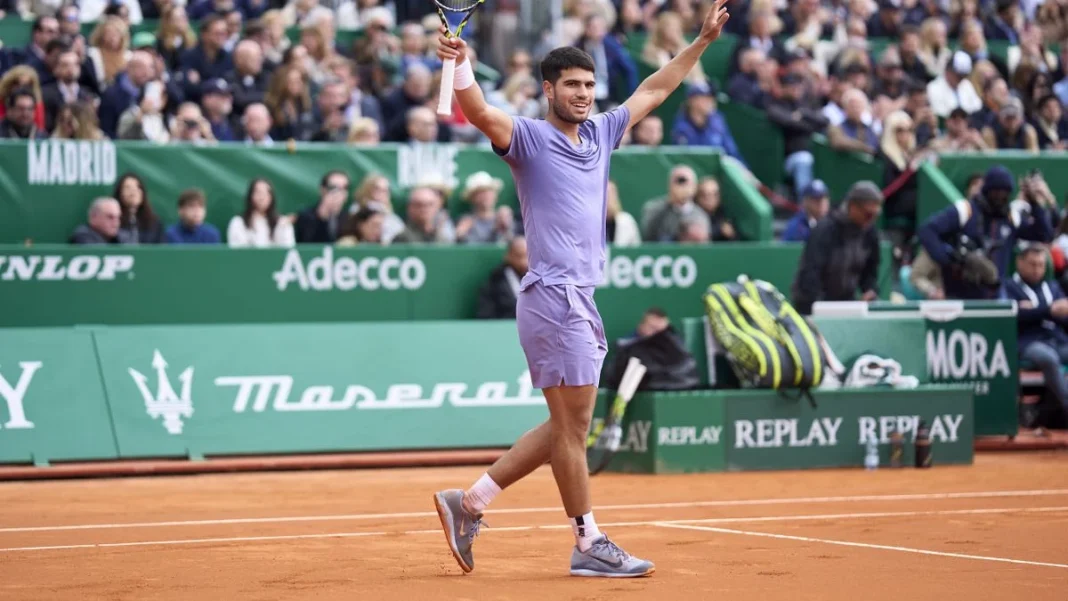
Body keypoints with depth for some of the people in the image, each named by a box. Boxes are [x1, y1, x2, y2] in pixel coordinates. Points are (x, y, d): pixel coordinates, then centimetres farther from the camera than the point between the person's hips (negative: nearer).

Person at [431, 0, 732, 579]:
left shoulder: (600, 133, 17)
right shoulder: (529, 137, -4)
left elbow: (653, 90, 28)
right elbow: (481, 113, -24)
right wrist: (460, 66, -41)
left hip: (580, 300, 9)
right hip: (553, 296, -9)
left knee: (565, 429, 11)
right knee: (572, 426, -4)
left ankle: (469, 501, 16)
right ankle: (589, 545, 2)